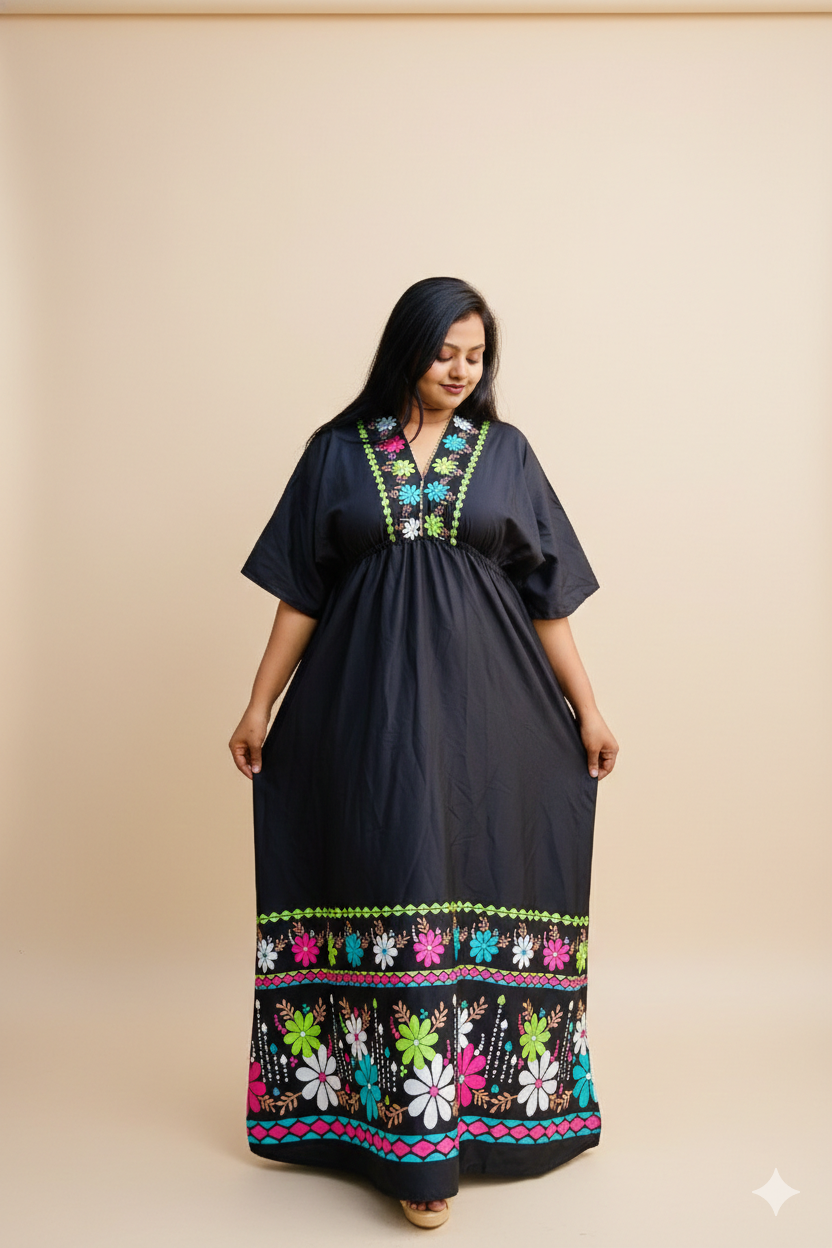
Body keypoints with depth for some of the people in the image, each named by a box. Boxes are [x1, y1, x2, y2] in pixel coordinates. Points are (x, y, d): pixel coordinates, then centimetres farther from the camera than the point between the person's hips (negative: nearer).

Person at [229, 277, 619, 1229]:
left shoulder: (505, 452, 8)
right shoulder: (338, 450, 6)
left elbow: (545, 595, 8)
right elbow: (299, 591, 6)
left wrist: (586, 709, 6)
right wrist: (260, 704, 2)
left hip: (483, 705, 1)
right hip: (371, 705, -1)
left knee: (475, 889, 4)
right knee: (396, 886, -2)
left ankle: (481, 1099, 22)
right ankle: (415, 1148, 10)